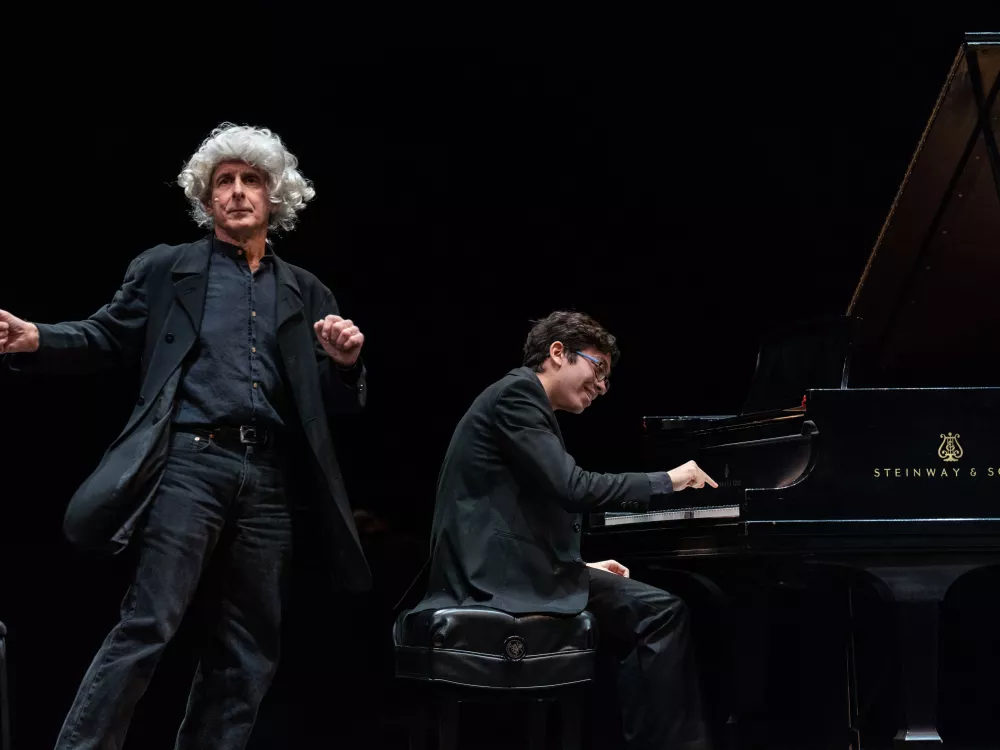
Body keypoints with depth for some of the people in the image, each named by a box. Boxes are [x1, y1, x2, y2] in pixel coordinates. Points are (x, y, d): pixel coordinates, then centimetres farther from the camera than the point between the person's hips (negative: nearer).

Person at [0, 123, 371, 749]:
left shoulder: (307, 295, 19)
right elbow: (105, 338, 6)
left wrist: (344, 363, -4)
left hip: (269, 478, 4)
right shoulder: (166, 270, 12)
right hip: (190, 463, -4)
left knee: (251, 647, 5)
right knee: (148, 623, -14)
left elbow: (333, 407, 18)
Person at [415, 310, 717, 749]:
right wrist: (667, 482, -8)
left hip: (505, 571, 11)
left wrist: (583, 568, 17)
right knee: (661, 613, -14)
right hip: (502, 578, -11)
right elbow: (574, 489, -18)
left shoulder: (520, 401, 25)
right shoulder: (517, 392, -7)